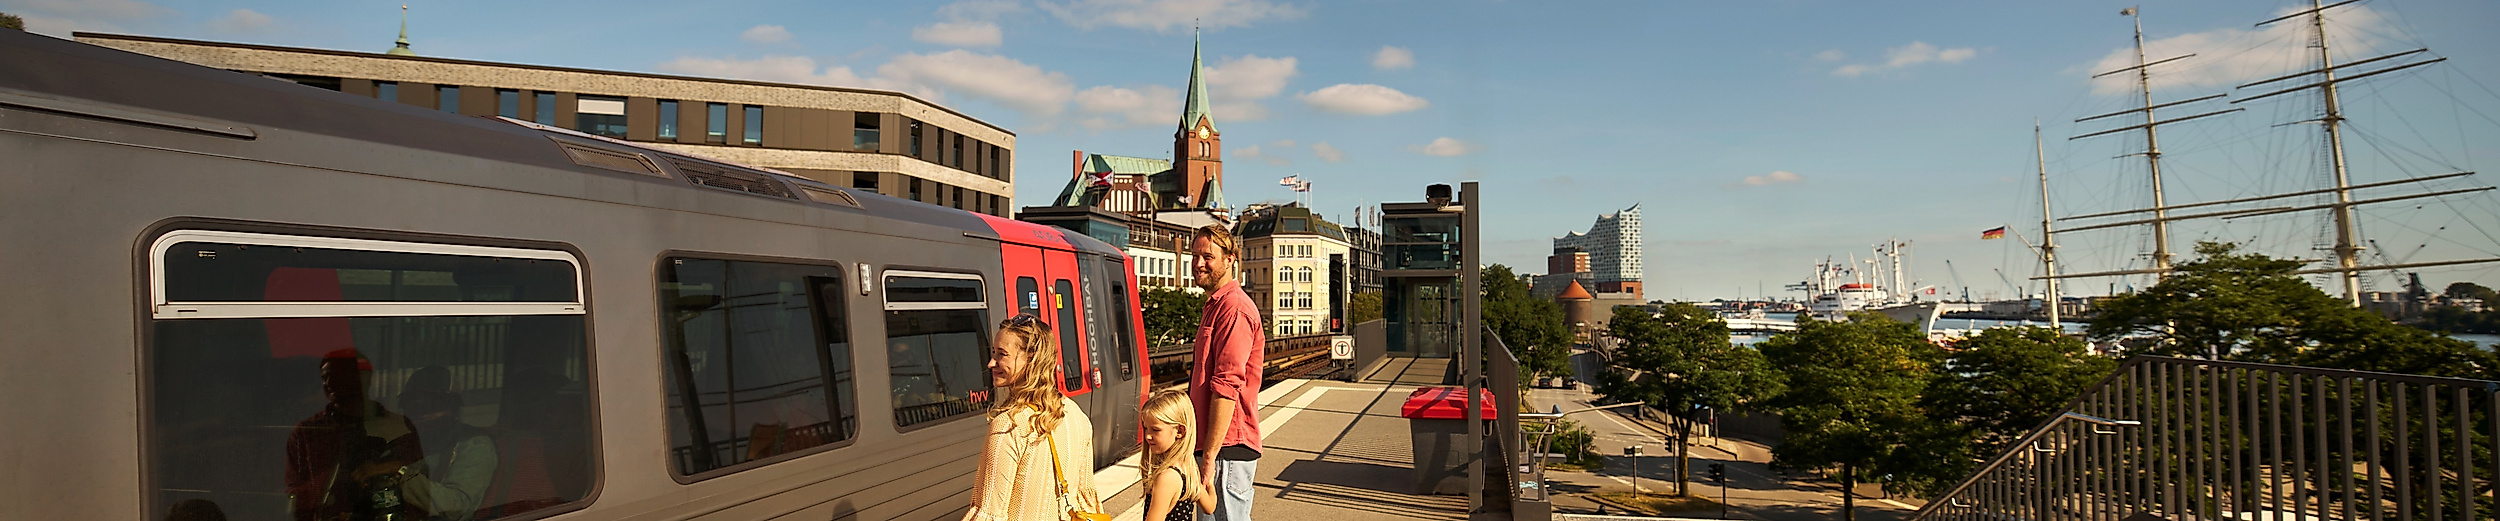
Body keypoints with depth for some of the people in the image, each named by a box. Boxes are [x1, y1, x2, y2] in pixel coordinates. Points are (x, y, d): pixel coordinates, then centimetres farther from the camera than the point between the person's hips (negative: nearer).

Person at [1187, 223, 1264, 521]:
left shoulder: (1233, 307, -14)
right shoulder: (1215, 305, 20)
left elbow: (1226, 387, -21)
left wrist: (1209, 458, -22)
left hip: (1227, 449, -10)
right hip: (1215, 445, 10)